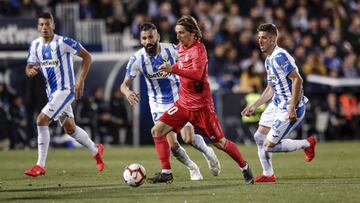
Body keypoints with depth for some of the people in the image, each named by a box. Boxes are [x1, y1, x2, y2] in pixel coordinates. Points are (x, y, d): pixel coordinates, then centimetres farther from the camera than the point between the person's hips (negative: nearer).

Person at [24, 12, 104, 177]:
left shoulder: (63, 42, -17)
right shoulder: (35, 45, 2)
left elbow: (87, 57, -9)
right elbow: (29, 68, 8)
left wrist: (81, 81, -15)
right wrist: (31, 71, -17)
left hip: (65, 90, -7)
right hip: (51, 92, 7)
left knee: (41, 120, -19)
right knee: (70, 128, 17)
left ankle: (40, 166, -12)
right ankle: (96, 151, 41)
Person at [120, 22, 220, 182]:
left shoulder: (171, 50, -15)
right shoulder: (137, 59, -15)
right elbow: (124, 84, -11)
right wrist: (127, 92, -32)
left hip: (179, 99, -1)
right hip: (159, 105, 1)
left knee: (189, 139, -14)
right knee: (172, 145, -6)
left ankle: (207, 152, 19)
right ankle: (192, 168, 21)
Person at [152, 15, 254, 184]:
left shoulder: (198, 49, -16)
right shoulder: (181, 47, 8)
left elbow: (197, 74, -33)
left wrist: (173, 69, -39)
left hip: (201, 105, -7)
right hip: (183, 103, 7)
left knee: (219, 142, 3)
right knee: (157, 130, -8)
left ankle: (245, 168, 24)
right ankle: (166, 172, -2)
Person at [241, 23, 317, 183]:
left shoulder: (280, 56, -19)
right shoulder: (269, 60, 13)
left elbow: (297, 80, -25)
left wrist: (292, 107, -27)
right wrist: (253, 106, 20)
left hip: (289, 109, -10)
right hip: (277, 104, 10)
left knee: (269, 145, -8)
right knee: (259, 136, 8)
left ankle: (307, 144, 9)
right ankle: (268, 174, 21)